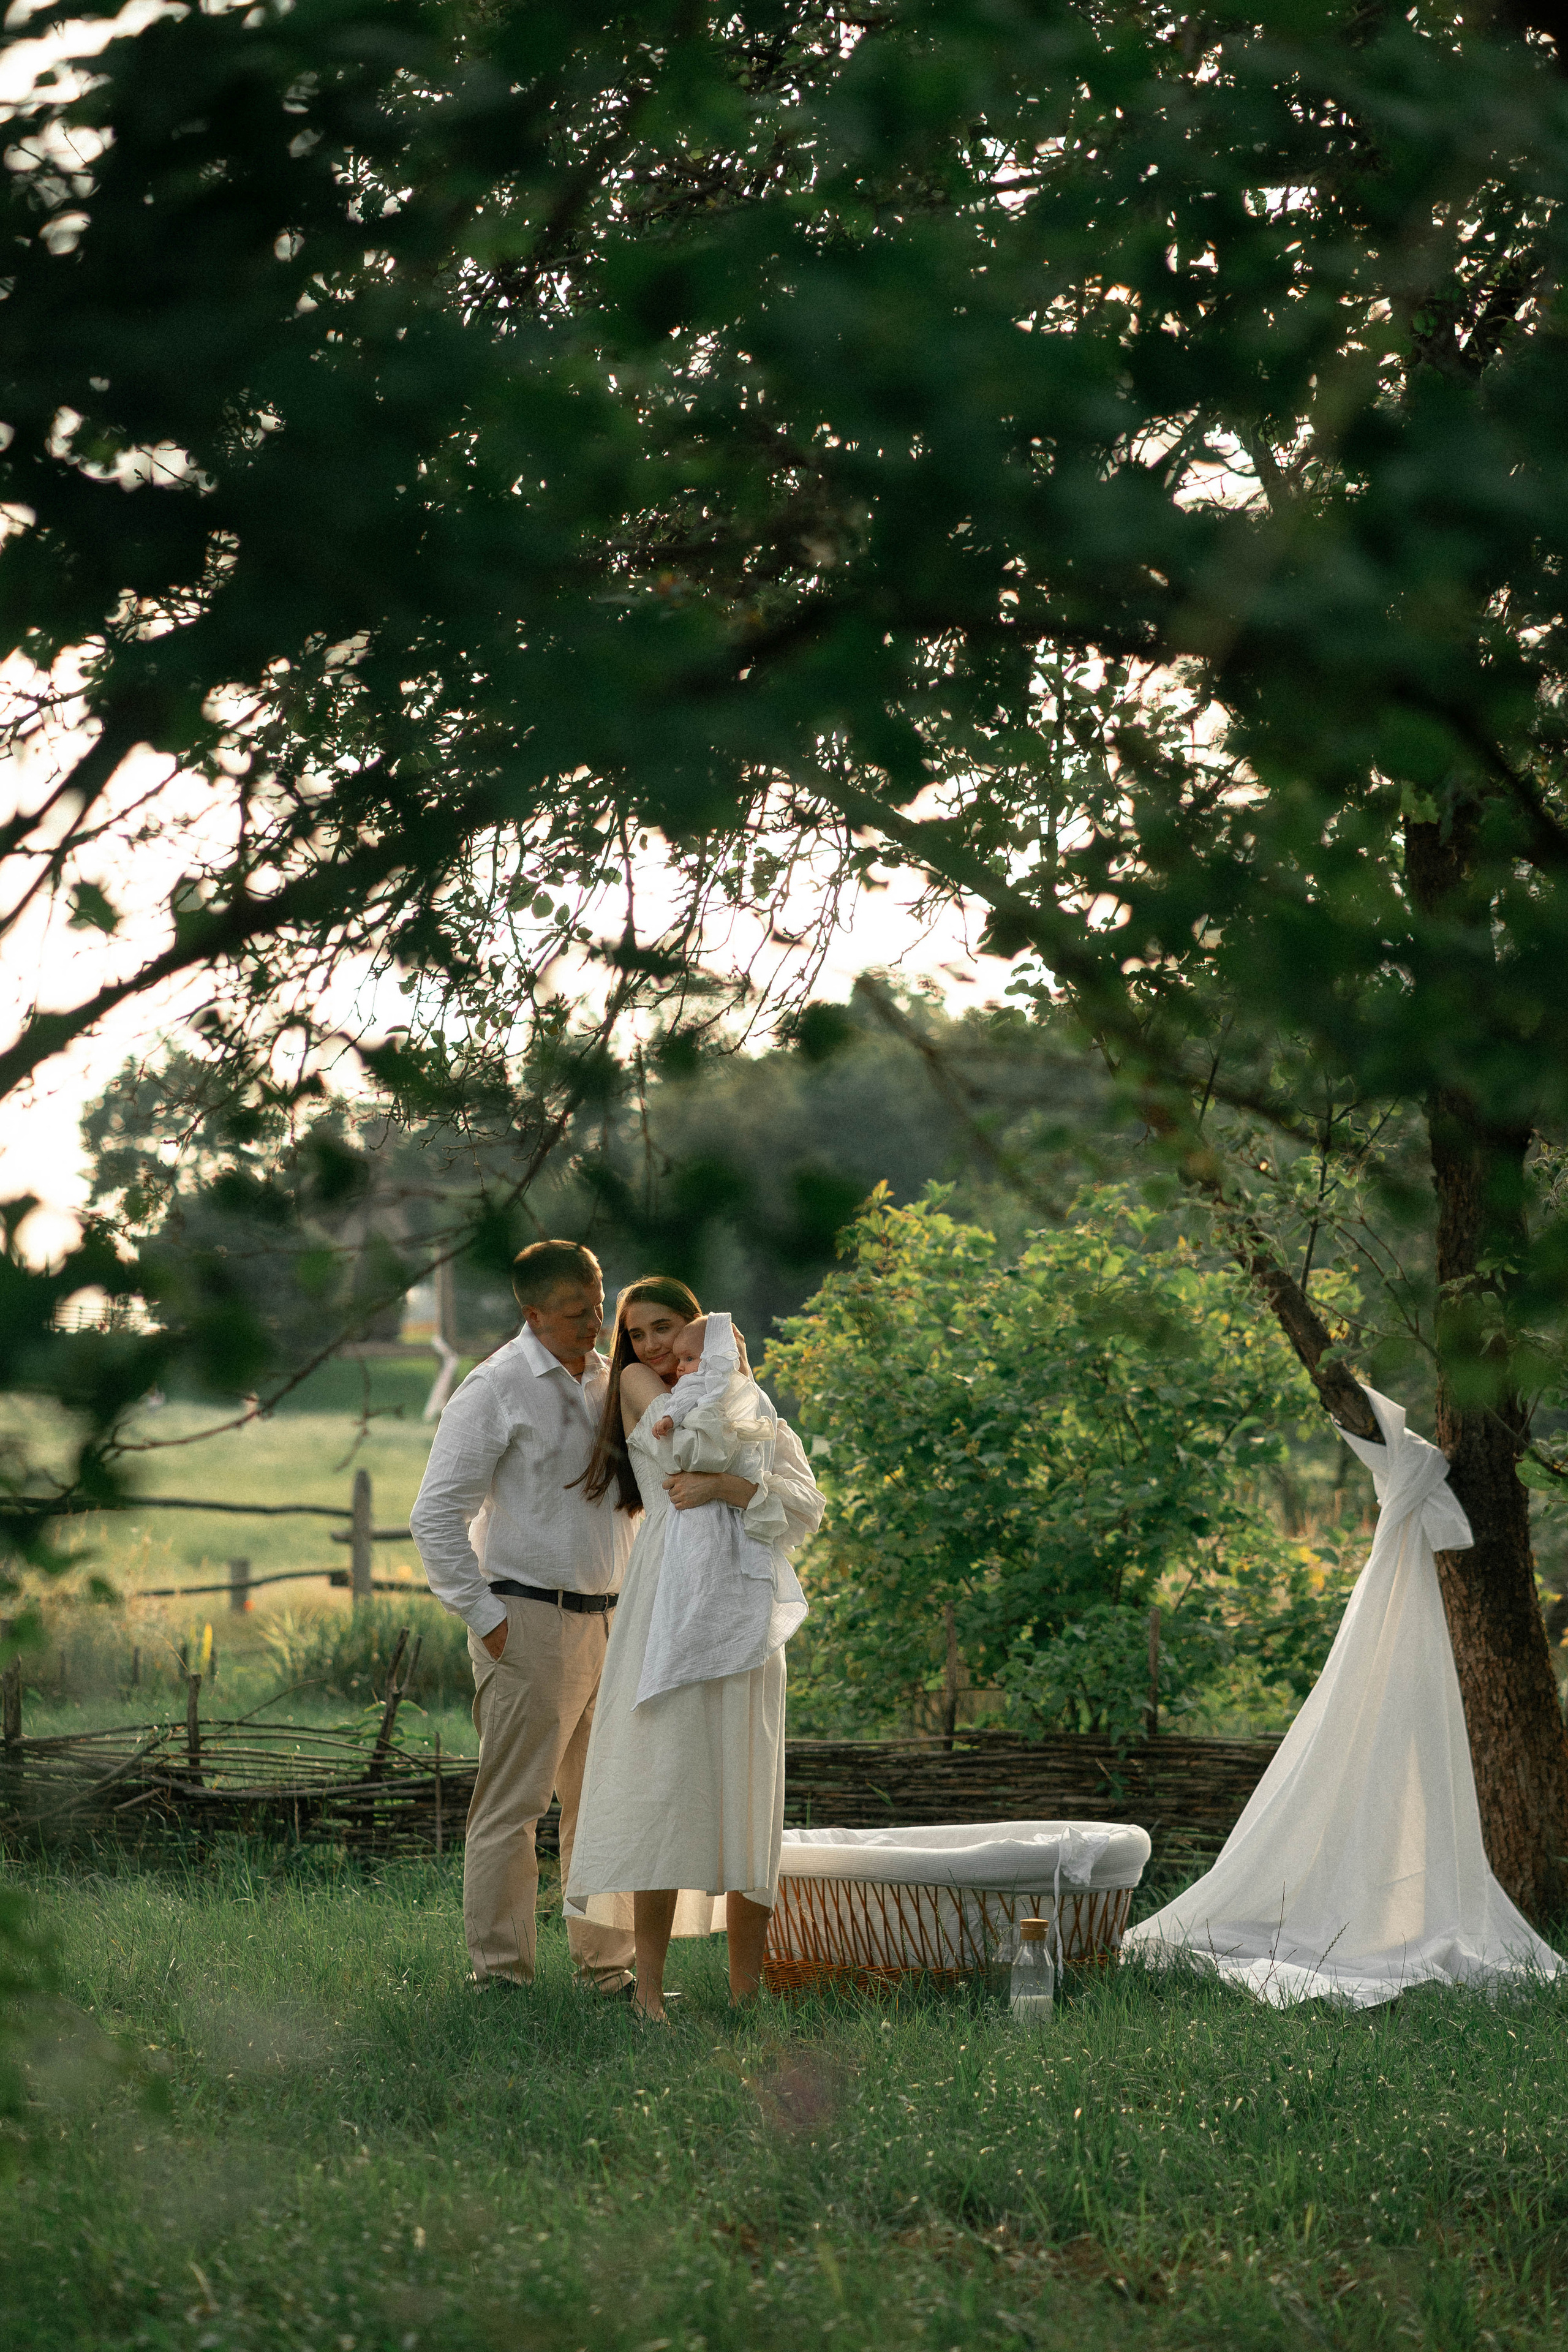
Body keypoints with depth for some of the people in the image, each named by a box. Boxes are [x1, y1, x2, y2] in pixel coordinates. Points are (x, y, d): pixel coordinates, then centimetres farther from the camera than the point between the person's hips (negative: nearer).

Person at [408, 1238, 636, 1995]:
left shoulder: (608, 1381, 12)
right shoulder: (497, 1387, -9)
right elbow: (436, 1515, -12)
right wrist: (485, 1618, -14)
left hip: (605, 1620, 7)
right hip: (528, 1624, -7)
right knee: (511, 1805, -5)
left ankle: (606, 1964, 21)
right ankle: (500, 1975, 0)